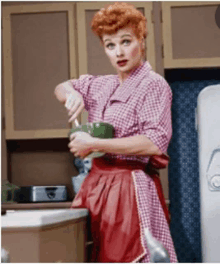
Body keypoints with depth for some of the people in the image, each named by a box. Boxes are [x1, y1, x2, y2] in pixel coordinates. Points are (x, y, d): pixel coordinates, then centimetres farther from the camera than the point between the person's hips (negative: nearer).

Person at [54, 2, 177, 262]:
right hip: (97, 185, 7)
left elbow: (155, 142, -18)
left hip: (130, 189, -7)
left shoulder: (153, 84, -7)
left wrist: (93, 145, -16)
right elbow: (61, 89, 30)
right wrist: (72, 94, 4)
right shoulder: (102, 85, 14)